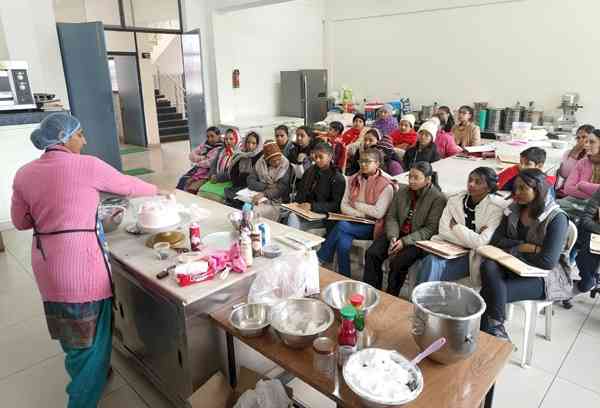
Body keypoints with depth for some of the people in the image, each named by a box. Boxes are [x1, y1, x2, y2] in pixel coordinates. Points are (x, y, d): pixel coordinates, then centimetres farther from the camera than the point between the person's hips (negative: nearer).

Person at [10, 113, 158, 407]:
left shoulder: (24, 174, 5)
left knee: (69, 326, 26)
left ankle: (80, 374, 48)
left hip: (47, 262, 7)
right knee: (91, 334, 9)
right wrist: (156, 191, 18)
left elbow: (20, 221, 11)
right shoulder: (87, 165, -12)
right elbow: (127, 186, 1)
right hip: (81, 261, -7)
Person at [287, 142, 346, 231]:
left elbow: (335, 205, -8)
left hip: (323, 215, -5)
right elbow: (301, 190, 19)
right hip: (305, 210, 5)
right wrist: (299, 203, -3)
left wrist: (313, 206, -19)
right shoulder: (310, 171, 15)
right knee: (292, 217, -28)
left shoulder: (338, 178, -2)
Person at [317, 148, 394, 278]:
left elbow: (378, 213, -15)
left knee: (341, 225, -28)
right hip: (352, 222, 4)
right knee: (343, 241, -30)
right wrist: (361, 214, -13)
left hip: (371, 227, -4)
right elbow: (344, 205, 5)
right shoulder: (353, 180, 10)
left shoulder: (385, 185, -7)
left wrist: (356, 204, -6)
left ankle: (322, 260, -11)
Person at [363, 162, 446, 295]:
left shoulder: (438, 198, -10)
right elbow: (391, 216, 6)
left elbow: (430, 229, -13)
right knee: (372, 253, -18)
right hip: (398, 234, 5)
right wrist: (393, 237, -13)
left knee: (397, 262, -29)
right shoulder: (402, 191, 6)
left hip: (418, 240, -5)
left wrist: (405, 241, -21)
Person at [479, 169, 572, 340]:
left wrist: (512, 249, -13)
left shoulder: (557, 218, -13)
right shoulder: (513, 210, 5)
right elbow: (496, 240, 0)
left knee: (492, 292, -28)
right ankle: (496, 331, -24)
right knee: (488, 265, -30)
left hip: (547, 276, -5)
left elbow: (548, 261, -21)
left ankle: (487, 332, -2)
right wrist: (523, 247, -15)